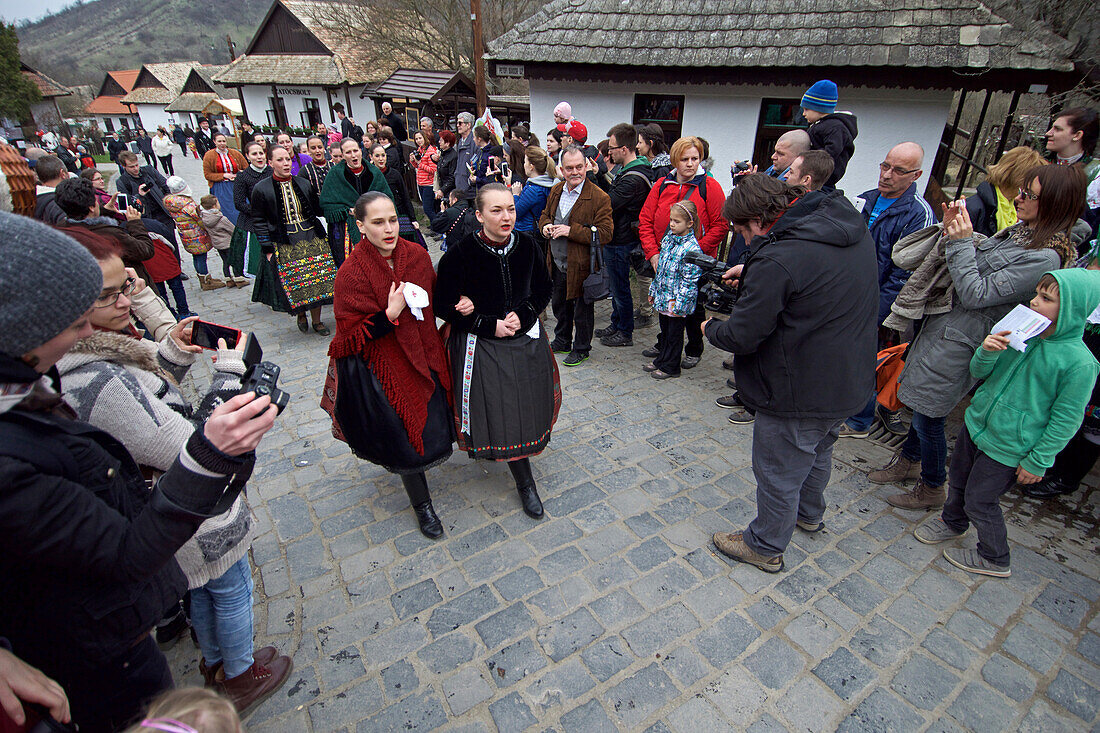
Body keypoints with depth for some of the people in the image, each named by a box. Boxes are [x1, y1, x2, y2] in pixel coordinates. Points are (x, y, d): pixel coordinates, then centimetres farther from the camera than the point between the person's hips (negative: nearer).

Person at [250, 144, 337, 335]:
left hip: (312, 240, 3)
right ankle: (300, 315, 27)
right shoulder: (261, 189, -1)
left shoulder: (303, 183, 8)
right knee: (293, 283, -1)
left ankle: (317, 321, 15)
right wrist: (267, 249, -4)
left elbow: (317, 210, 19)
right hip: (284, 245, -2)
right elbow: (259, 221, 0)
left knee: (317, 280, 1)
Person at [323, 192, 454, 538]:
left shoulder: (417, 255, -3)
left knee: (434, 428, 14)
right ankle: (421, 503, 29)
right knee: (405, 435, 5)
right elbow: (351, 334, -17)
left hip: (422, 355, 5)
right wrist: (390, 314, -29)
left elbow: (434, 299, 14)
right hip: (381, 364, -5)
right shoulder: (352, 274, -17)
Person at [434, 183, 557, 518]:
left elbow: (544, 289, 6)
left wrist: (521, 315, -13)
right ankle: (525, 483, 19)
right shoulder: (460, 253, -16)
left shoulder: (526, 245, -4)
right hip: (481, 346, -4)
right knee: (501, 412, 1)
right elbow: (444, 306, -11)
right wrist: (491, 325, -16)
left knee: (528, 406, 13)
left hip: (526, 339, 4)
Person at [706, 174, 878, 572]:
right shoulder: (850, 223, -2)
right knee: (817, 450, 32)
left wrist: (711, 328, -4)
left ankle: (765, 546, 34)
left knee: (778, 472, 12)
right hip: (850, 381, 9)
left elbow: (742, 336, -25)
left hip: (800, 395, -9)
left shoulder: (776, 259, -31)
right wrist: (753, 273, 9)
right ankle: (809, 513, 57)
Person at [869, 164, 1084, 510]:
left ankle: (932, 488, 26)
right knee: (919, 402, 21)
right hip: (944, 325, 9)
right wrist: (956, 232, -2)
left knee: (928, 417, 4)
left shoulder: (1044, 258, -23)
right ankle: (909, 460, 43)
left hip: (959, 342, -9)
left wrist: (961, 242, -23)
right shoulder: (1020, 230, 5)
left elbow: (975, 294, -24)